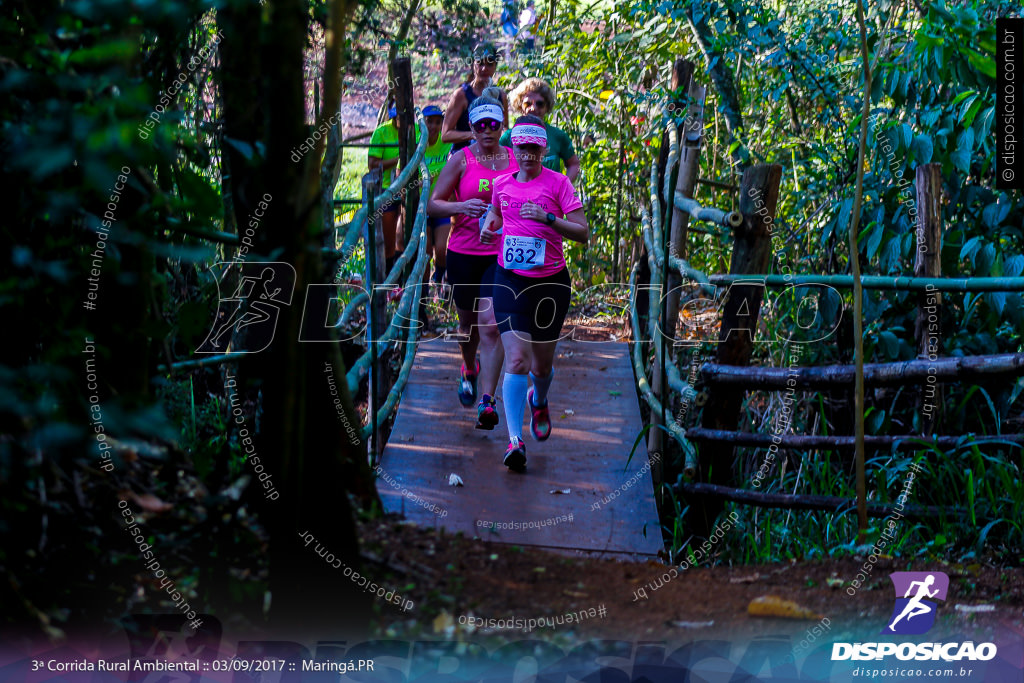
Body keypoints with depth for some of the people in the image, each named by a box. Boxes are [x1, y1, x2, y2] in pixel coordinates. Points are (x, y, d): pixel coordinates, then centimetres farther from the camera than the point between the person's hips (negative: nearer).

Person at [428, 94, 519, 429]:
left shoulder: (516, 159, 5)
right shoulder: (461, 160, -1)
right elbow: (432, 205, -3)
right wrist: (461, 206, -21)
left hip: (503, 254, 0)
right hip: (464, 253, 1)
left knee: (491, 325, -12)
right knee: (468, 320, 16)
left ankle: (486, 401, -13)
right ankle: (469, 370, 47)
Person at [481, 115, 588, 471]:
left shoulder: (558, 182, -3)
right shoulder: (502, 184, 6)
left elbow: (583, 232, -9)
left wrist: (547, 218, -23)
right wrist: (489, 227, 3)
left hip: (550, 281, -1)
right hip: (510, 278, 1)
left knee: (542, 365, 12)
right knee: (516, 359, -16)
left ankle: (538, 401, 48)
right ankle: (515, 440, -16)